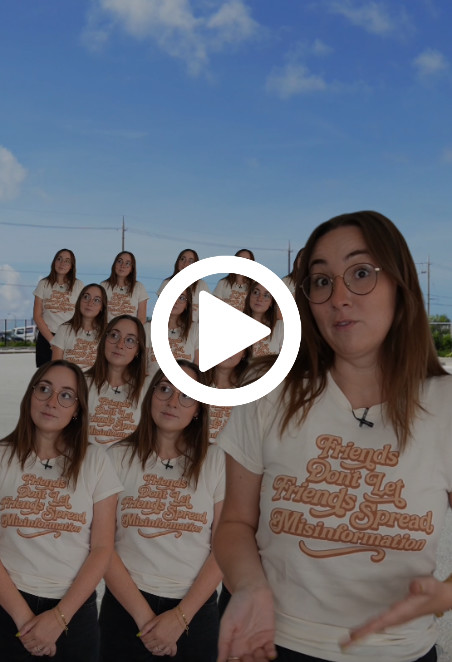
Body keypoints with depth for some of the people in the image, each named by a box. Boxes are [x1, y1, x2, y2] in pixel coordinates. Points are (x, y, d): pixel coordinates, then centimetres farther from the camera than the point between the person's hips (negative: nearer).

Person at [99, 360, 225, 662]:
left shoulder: (216, 460, -3)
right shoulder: (118, 457, -3)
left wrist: (181, 616, -12)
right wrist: (143, 615, -12)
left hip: (196, 609, 0)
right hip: (126, 605, 0)